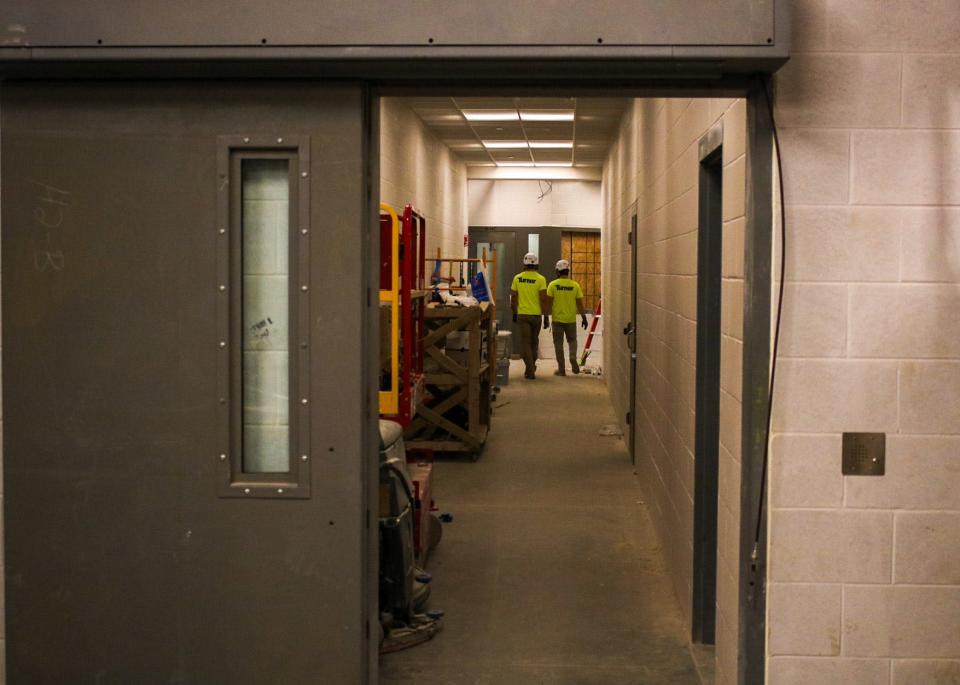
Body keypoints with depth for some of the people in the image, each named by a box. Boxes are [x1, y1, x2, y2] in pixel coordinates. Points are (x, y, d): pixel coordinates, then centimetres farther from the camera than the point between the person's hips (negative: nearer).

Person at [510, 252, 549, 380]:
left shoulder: (517, 278, 0)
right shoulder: (540, 279, -7)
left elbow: (513, 298, 3)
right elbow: (543, 300, -11)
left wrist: (514, 314, 16)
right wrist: (546, 317, -6)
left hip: (522, 315, 0)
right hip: (536, 315, 0)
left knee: (525, 342, 0)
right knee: (534, 341, 17)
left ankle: (530, 370, -10)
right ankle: (531, 366, 29)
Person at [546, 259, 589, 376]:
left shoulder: (553, 285, -6)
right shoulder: (575, 285, -2)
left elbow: (549, 302, -8)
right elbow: (580, 303, -1)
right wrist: (584, 318, 7)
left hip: (557, 319, -1)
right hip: (571, 319, 1)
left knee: (558, 343, 7)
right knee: (572, 340, 20)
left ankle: (561, 369, 7)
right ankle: (573, 358, -7)